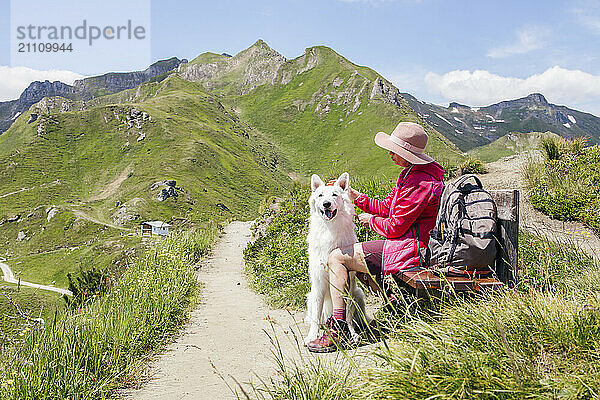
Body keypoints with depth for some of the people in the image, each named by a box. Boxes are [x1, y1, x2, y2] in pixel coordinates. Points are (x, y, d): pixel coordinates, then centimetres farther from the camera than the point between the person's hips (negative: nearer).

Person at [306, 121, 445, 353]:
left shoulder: (419, 182, -21)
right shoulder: (411, 174, 12)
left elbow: (394, 228, -20)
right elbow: (387, 208, 17)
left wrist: (370, 220, -1)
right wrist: (356, 197, 10)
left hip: (407, 251, -11)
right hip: (408, 245, 11)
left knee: (336, 258, -8)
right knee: (348, 255, 23)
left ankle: (338, 331, -5)